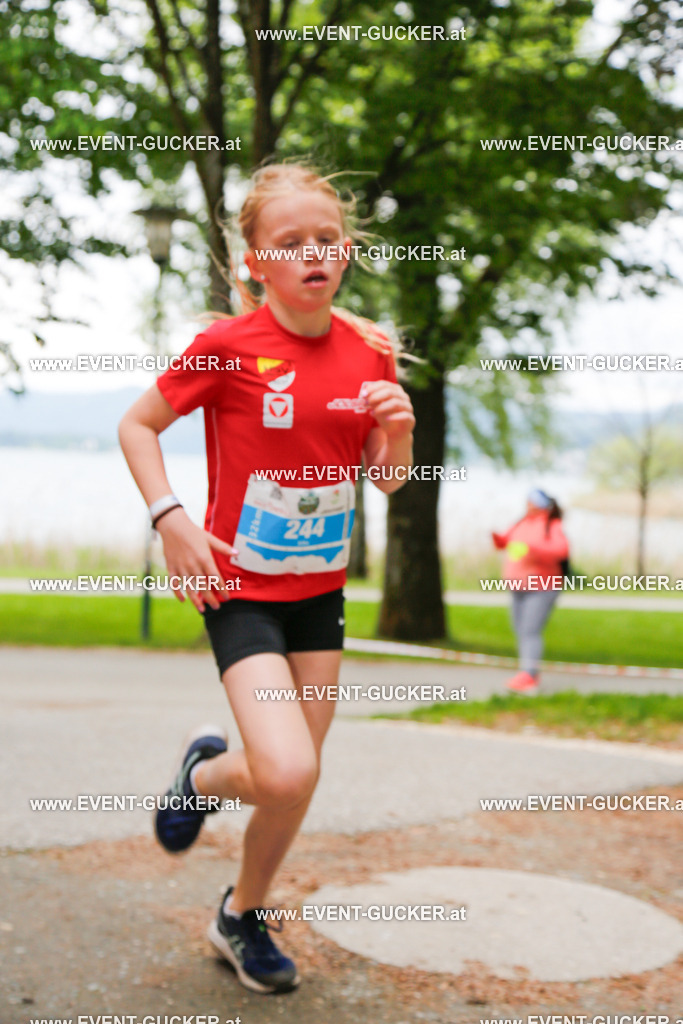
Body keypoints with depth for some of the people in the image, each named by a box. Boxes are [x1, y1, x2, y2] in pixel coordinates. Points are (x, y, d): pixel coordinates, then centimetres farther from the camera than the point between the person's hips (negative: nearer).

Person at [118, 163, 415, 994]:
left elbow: (388, 481, 9)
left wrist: (398, 432, -12)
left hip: (321, 588, 5)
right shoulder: (228, 345, -14)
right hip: (240, 588, -5)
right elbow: (137, 425, -3)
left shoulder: (370, 353, 0)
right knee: (287, 774, -20)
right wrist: (170, 520, -15)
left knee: (298, 779, 10)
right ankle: (205, 771, 16)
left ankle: (242, 915, 35)